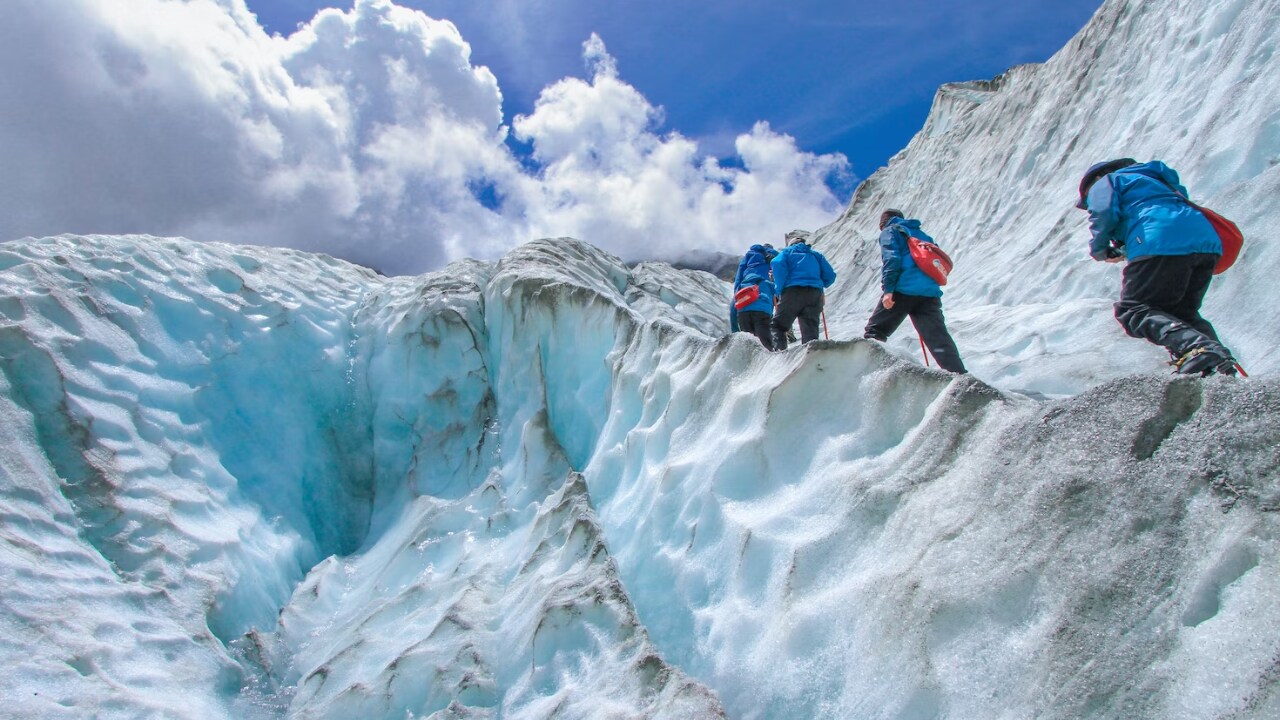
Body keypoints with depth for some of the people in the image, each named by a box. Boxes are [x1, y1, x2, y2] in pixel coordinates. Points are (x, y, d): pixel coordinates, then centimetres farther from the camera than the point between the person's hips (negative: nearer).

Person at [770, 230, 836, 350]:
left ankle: (779, 350, -17)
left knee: (778, 326, 3)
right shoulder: (815, 255, 28)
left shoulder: (787, 252, 19)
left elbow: (777, 264, -5)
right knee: (810, 330, 1)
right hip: (815, 294, 3)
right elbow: (830, 276, 17)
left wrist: (779, 289, -1)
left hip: (792, 292, -3)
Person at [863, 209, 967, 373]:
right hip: (930, 292, 5)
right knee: (939, 338, 1)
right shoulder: (922, 234, 32)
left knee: (875, 331, 5)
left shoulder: (890, 232, 12)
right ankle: (960, 376, -8)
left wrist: (887, 288, -13)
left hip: (903, 290, -5)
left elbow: (891, 258, -6)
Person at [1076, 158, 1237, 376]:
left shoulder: (1104, 181, 18)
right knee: (1181, 312, 19)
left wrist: (1099, 249, 14)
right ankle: (1217, 355, -4)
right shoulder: (1149, 178, 42)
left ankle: (1195, 347, -31)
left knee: (1133, 311, -8)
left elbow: (1104, 213, -2)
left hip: (1161, 244, -8)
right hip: (1206, 241, 8)